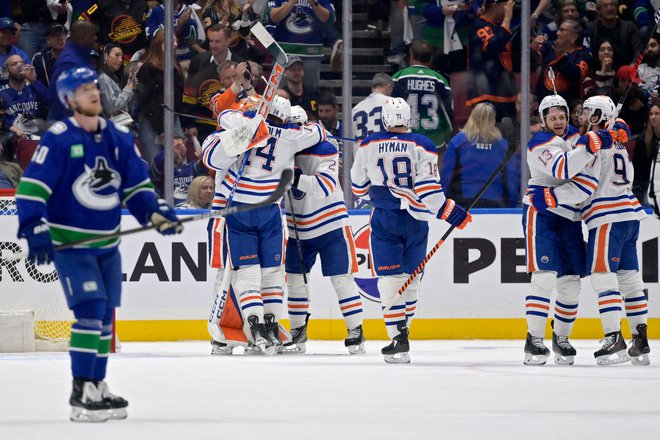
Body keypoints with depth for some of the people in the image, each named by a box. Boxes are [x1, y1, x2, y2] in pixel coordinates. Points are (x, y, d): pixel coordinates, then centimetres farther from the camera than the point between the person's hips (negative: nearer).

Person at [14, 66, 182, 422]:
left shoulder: (119, 138, 5)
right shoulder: (58, 139, -13)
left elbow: (136, 185, 13)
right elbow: (32, 188, -15)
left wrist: (154, 213, -3)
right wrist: (35, 230, -24)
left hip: (107, 243, 7)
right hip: (69, 242, -7)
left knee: (105, 315, 11)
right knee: (90, 309, -16)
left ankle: (97, 386, 24)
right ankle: (81, 393, -12)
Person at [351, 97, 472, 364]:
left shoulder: (369, 146, 0)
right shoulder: (422, 146, -6)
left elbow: (358, 187, 12)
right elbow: (429, 190, -14)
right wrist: (452, 214, -9)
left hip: (384, 219, 0)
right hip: (415, 220, 0)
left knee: (390, 281, -2)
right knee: (410, 279, 14)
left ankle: (398, 339, -13)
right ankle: (401, 333, 19)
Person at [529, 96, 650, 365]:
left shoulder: (590, 141, -9)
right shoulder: (617, 142, 18)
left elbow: (584, 185, -16)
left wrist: (550, 198, -13)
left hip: (609, 218, -9)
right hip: (630, 216, 9)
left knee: (603, 277, -10)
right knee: (629, 278, 11)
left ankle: (614, 340, -17)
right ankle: (641, 342, 11)